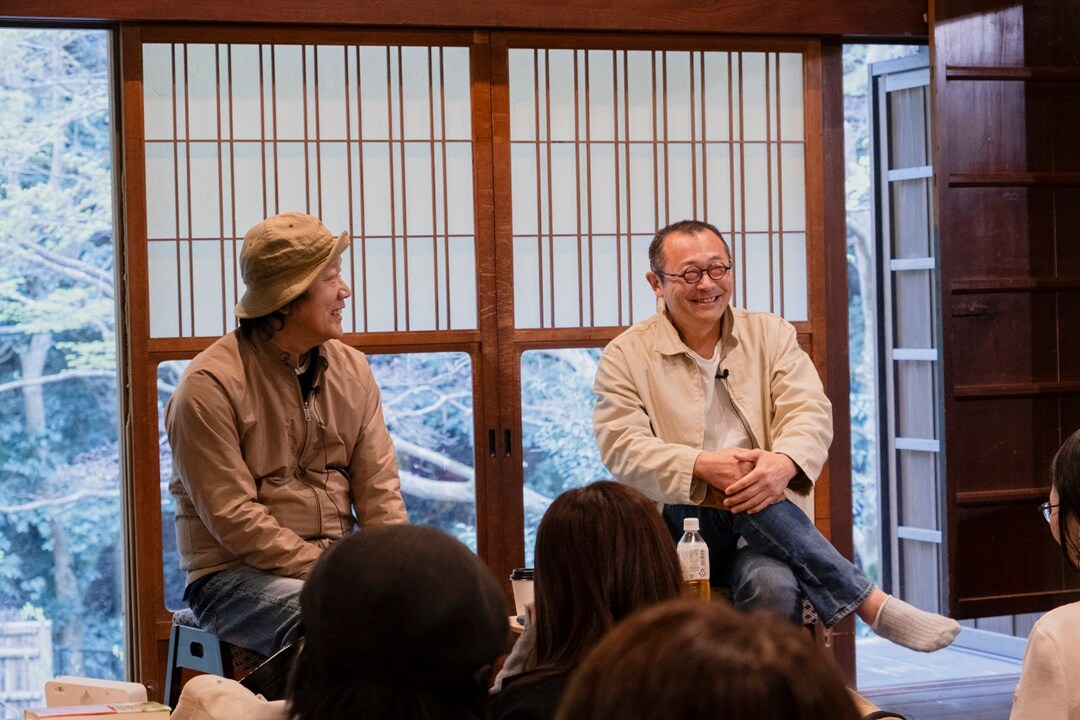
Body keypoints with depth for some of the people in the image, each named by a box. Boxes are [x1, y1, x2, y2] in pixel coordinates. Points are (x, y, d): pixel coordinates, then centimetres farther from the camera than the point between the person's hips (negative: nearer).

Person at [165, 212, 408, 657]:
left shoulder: (351, 370, 10)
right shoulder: (209, 386, -10)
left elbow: (379, 491, 7)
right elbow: (232, 518, -15)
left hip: (337, 561, 6)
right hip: (233, 573, -6)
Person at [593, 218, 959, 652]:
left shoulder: (771, 335, 14)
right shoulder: (626, 356, 6)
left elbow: (811, 412, 0)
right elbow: (621, 448, -6)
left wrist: (785, 462, -25)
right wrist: (702, 467, -25)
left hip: (760, 524, 2)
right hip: (673, 525, -1)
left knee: (772, 584, -36)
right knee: (741, 496, -36)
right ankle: (872, 606, -35)